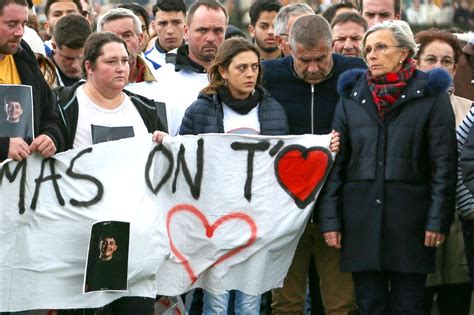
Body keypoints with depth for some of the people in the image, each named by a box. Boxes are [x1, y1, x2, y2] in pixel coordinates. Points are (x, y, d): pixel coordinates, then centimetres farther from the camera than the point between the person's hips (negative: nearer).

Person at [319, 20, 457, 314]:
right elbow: (336, 161, 9)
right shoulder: (352, 96, 10)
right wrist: (330, 219, 2)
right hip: (361, 220, 3)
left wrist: (438, 220, -8)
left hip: (410, 220, -3)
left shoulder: (430, 95, 1)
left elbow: (444, 163, -1)